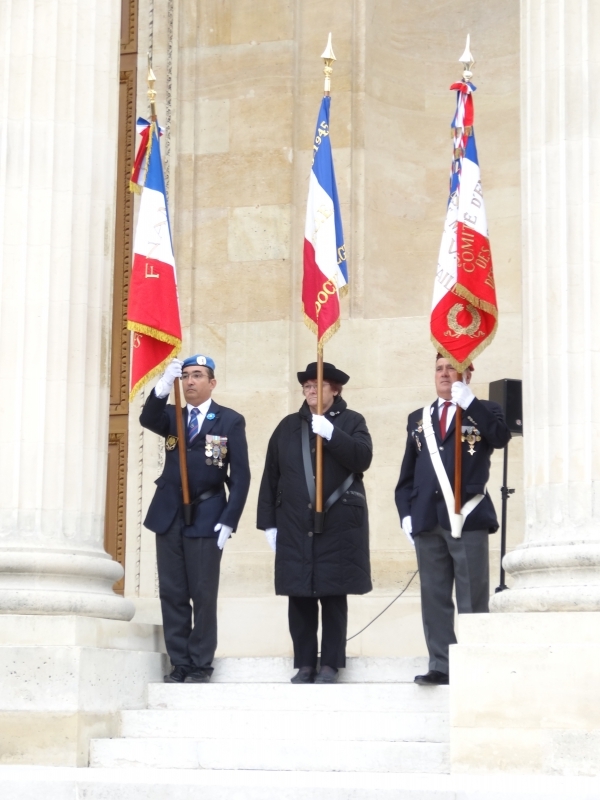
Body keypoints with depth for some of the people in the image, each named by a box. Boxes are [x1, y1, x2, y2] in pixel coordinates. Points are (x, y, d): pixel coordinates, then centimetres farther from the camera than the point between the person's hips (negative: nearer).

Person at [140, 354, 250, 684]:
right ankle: (180, 664, 12)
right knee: (172, 594, 5)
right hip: (169, 516, 3)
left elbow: (240, 476, -2)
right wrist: (163, 385, -31)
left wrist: (228, 521, -10)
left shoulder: (230, 421, 1)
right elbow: (147, 419, -15)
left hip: (206, 517, -3)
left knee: (203, 594, 0)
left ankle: (200, 666, 8)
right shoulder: (171, 416, 10)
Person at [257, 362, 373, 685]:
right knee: (299, 597, 3)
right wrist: (268, 522, 5)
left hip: (338, 525, -2)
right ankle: (304, 664, 10)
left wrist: (331, 433, -21)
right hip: (294, 527, 3)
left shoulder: (351, 422, 5)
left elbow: (363, 458, -12)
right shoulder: (288, 426, 12)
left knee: (333, 596, 1)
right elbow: (271, 477, 10)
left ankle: (330, 665, 8)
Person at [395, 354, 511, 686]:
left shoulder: (483, 411, 7)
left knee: (472, 600, -2)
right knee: (434, 598, 4)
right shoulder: (418, 418, 17)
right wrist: (405, 512, 4)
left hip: (467, 516, -4)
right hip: (427, 520, 4)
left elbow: (501, 437, -17)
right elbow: (407, 473, 16)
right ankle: (440, 667, 8)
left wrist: (469, 401, -21)